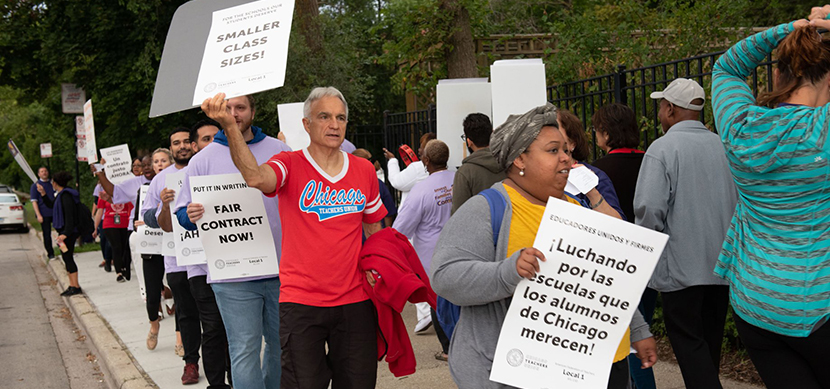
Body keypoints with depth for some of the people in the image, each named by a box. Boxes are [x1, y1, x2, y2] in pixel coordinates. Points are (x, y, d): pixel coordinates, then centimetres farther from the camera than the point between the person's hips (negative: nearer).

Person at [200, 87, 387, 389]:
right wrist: (230, 126, -44)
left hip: (355, 301, 3)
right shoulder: (291, 165, -6)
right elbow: (256, 177, -30)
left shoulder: (364, 171, 6)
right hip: (301, 302, -3)